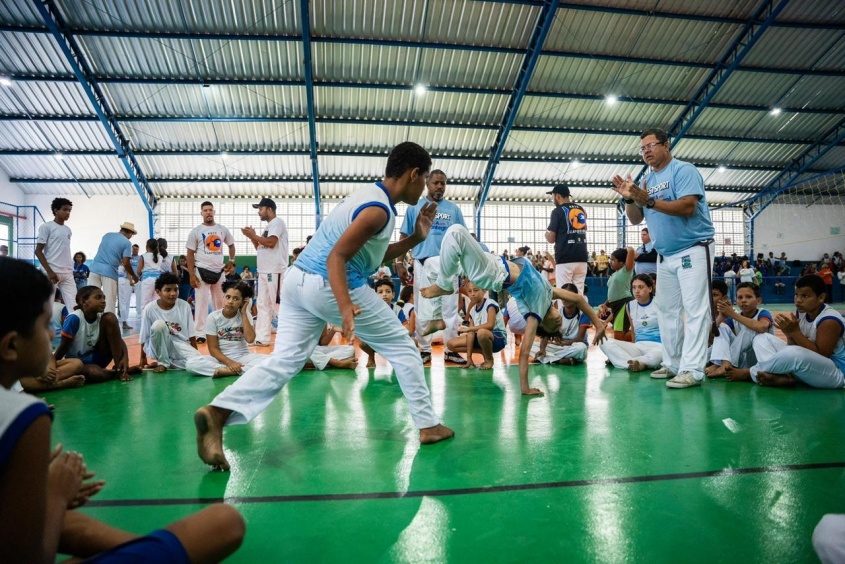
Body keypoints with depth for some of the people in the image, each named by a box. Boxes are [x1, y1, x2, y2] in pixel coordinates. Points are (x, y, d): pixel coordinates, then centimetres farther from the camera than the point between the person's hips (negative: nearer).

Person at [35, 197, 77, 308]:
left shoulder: (68, 230, 16)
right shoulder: (46, 227, -2)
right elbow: (38, 251, -6)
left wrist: (70, 269, 16)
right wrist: (49, 271, -15)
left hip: (68, 274, 6)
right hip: (52, 273, -6)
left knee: (73, 304, -3)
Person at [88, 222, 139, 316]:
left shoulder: (107, 235, 16)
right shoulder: (127, 243, -2)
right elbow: (126, 263, -7)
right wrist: (134, 276, 7)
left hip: (95, 269, 5)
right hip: (109, 272, -5)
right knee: (109, 302, 0)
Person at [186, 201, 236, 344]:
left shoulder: (222, 230, 7)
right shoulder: (196, 231, -2)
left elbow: (231, 245, 22)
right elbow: (190, 254, -3)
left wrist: (231, 261, 7)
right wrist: (191, 275, -10)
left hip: (219, 271, 4)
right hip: (202, 271, -3)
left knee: (220, 303, 10)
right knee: (201, 303, -2)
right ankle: (200, 333, 3)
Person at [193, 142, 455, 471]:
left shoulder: (369, 196, 16)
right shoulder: (378, 209, -14)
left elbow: (374, 257, 21)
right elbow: (337, 257, -23)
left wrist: (416, 238, 15)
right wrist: (346, 308, -34)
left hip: (299, 280, 9)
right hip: (329, 286, -9)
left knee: (284, 361, 4)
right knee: (402, 348, 6)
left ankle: (216, 412, -12)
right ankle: (428, 425, 14)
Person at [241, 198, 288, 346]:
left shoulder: (277, 222, -7)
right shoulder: (269, 226, 21)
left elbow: (271, 243, -20)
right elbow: (260, 247, 22)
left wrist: (254, 235, -9)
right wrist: (252, 237, 8)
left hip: (275, 271, -10)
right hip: (264, 271, 10)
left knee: (278, 305, -8)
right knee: (263, 304, 9)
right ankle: (262, 338, 13)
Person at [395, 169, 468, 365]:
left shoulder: (454, 209, 11)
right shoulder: (414, 208, 8)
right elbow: (405, 237, 7)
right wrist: (399, 263, -1)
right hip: (423, 264, -1)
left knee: (450, 308, 3)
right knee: (423, 309, 4)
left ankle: (450, 349, 11)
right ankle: (424, 350, 13)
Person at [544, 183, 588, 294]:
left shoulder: (558, 211, -5)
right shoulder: (582, 210, 14)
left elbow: (551, 238, -8)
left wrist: (546, 232, 14)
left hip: (565, 259, -6)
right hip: (582, 258, 6)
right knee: (579, 294, 9)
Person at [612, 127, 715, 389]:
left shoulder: (684, 170, -9)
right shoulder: (646, 181, 13)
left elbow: (688, 207, -23)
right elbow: (635, 219, 9)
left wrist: (649, 201, -27)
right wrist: (629, 198, -9)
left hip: (693, 250, -8)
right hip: (665, 255, 8)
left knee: (694, 309, -11)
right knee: (667, 310, 9)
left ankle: (692, 370, -13)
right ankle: (672, 364, 16)